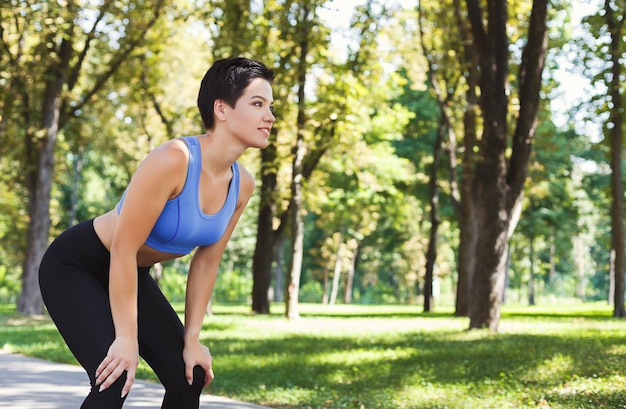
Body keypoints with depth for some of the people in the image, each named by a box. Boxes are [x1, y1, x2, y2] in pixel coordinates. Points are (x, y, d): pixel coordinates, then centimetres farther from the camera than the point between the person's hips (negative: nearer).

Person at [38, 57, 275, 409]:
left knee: (190, 376, 2)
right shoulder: (173, 160, -33)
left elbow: (206, 262, 1)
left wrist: (192, 339, 0)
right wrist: (126, 338, -25)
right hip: (74, 265, -8)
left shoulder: (242, 185, -9)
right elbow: (124, 249, -29)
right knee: (115, 379, -22)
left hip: (132, 273, 8)